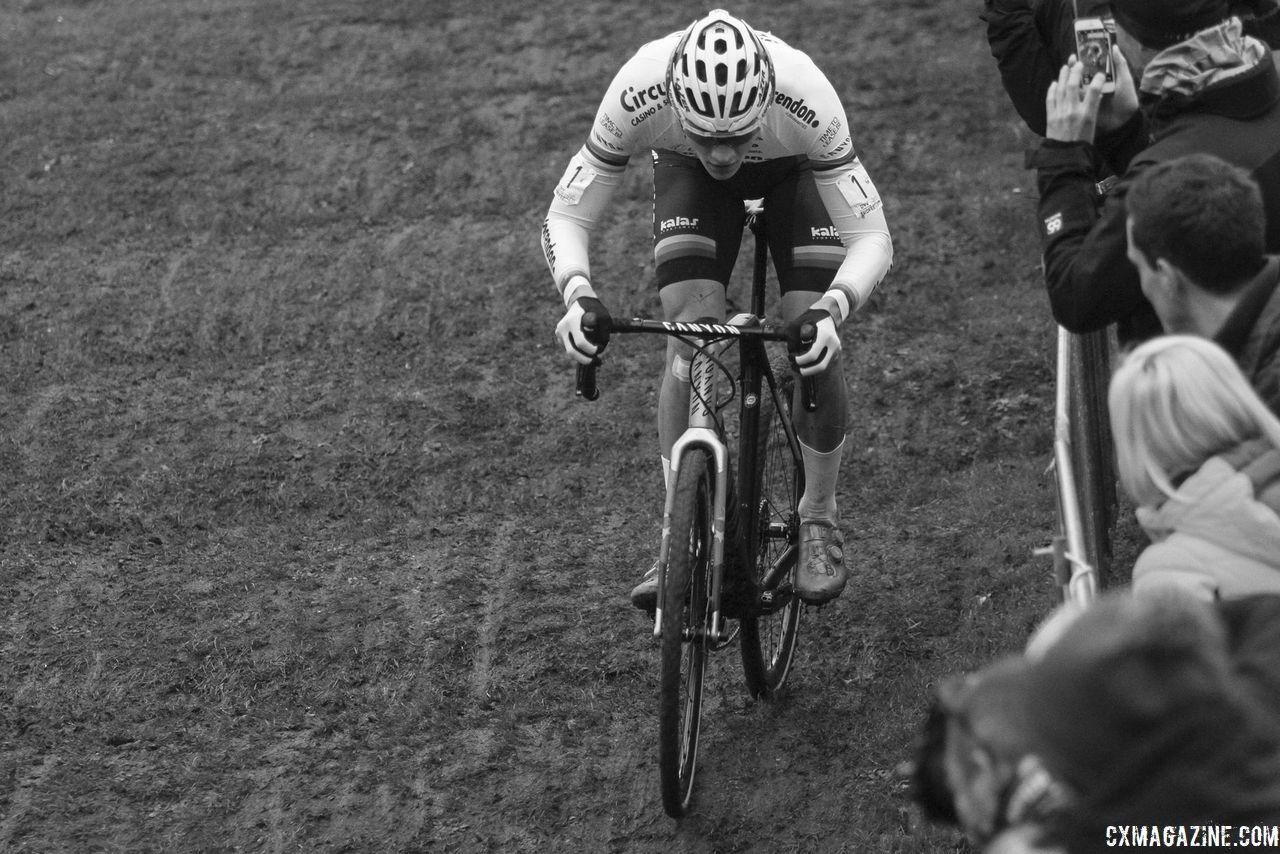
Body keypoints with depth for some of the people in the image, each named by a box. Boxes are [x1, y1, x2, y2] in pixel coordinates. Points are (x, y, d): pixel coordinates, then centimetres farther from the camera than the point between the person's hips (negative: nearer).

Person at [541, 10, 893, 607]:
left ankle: (818, 520, 8)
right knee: (689, 344, -17)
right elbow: (566, 216, -30)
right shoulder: (638, 95, -40)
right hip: (686, 174, 1)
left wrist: (830, 310, -55)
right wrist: (578, 295, -49)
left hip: (793, 170, -1)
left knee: (815, 349, -15)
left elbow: (871, 237, -36)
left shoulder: (804, 99, -43)